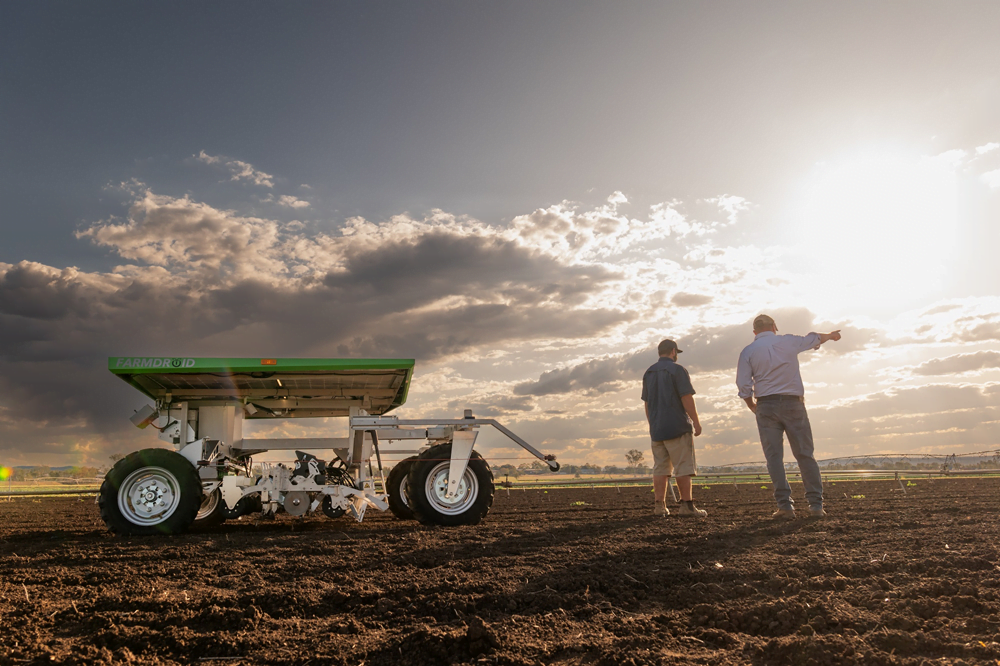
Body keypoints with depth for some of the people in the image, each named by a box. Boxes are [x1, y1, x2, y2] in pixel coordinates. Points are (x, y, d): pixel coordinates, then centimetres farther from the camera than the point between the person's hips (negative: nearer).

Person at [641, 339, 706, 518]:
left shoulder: (648, 373, 15)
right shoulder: (677, 369, -6)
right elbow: (687, 398, -13)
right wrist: (696, 422, -8)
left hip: (657, 429, 6)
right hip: (677, 428, -6)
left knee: (660, 468, 7)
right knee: (684, 467, -3)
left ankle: (659, 505, 5)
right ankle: (687, 505, -4)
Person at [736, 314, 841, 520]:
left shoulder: (748, 352, 3)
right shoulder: (789, 342, 6)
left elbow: (744, 386, -2)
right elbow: (814, 338, 26)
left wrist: (752, 406, 15)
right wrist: (830, 335, 47)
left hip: (766, 406, -1)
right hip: (793, 403, 1)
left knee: (774, 456, 1)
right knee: (805, 455, 6)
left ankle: (785, 505, -4)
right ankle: (816, 504, 8)